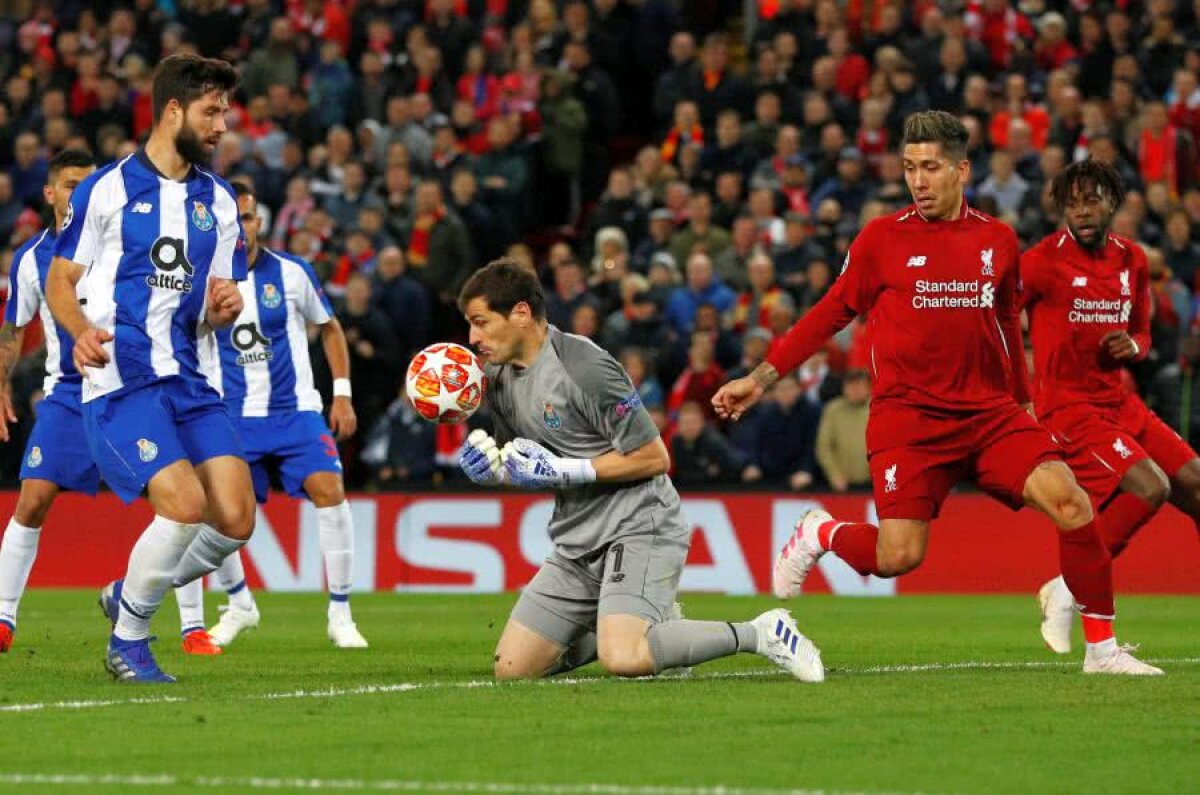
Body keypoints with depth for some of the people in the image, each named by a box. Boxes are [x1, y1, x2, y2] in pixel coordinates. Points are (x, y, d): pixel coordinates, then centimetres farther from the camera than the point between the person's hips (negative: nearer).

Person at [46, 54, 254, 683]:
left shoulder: (218, 201, 15)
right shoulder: (105, 189, -1)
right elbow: (59, 280, 2)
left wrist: (222, 308, -6)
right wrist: (82, 331, -18)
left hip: (186, 379, 6)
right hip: (117, 381, -6)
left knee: (236, 518, -6)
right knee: (185, 504, -22)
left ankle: (127, 595, 19)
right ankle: (127, 643, -1)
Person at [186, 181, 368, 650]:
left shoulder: (292, 272, -1)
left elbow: (330, 329, 12)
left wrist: (342, 394, 6)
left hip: (295, 411, -1)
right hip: (230, 417, 1)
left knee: (328, 489, -21)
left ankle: (340, 615, -10)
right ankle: (239, 605, 19)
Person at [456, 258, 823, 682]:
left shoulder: (584, 368, -18)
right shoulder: (496, 375, 8)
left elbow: (654, 458, -16)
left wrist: (561, 471, -19)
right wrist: (489, 469, -5)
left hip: (638, 529, -9)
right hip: (576, 539, 9)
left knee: (623, 660, -31)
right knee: (512, 668, 0)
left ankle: (760, 633, -10)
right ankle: (650, 625, 18)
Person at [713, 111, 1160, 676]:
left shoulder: (997, 241, 8)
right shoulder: (883, 238, -1)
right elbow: (832, 313, 7)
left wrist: (1023, 402, 27)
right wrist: (759, 379, 5)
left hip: (989, 411, 3)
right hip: (907, 414, -3)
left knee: (1070, 502, -18)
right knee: (898, 557, -17)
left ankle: (1101, 648, -6)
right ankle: (820, 534, 18)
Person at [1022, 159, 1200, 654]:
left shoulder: (1132, 260, 7)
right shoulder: (1043, 262, -13)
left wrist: (1132, 346, -4)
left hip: (1119, 403, 7)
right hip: (1067, 406, -7)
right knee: (1149, 488, -22)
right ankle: (1066, 591, -10)